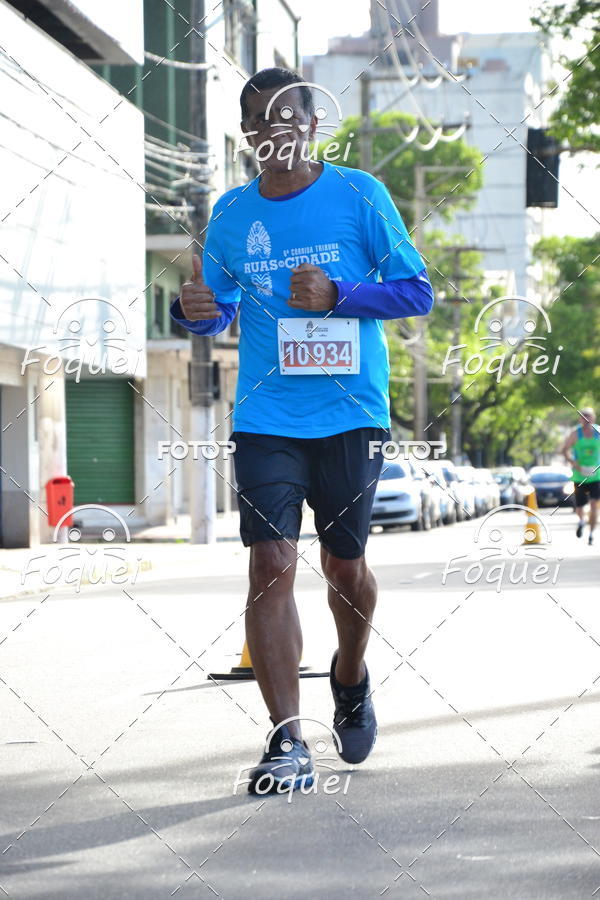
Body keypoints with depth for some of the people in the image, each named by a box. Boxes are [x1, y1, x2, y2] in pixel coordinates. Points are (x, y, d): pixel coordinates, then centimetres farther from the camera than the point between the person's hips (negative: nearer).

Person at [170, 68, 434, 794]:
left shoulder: (359, 195, -1)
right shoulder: (231, 213, 7)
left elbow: (418, 292, 0)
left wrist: (338, 294, -16)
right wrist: (197, 311, -7)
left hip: (349, 413, -1)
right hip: (265, 418, 1)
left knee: (344, 564, 9)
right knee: (271, 564, -11)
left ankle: (351, 679, 40)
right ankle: (287, 742, -10)